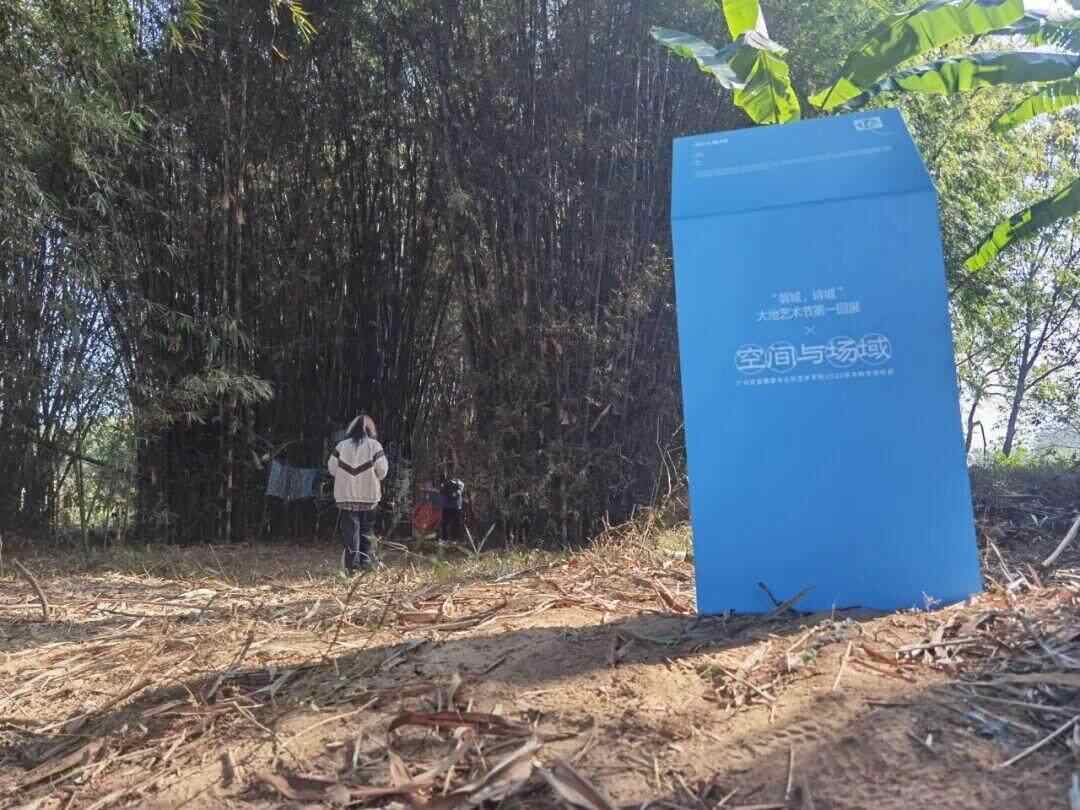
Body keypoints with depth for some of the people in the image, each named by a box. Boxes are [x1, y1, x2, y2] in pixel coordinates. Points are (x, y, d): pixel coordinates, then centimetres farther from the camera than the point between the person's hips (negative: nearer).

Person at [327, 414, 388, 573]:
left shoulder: (342, 445, -1)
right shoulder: (374, 445, -5)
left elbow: (332, 468, 2)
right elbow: (382, 470, -7)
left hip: (346, 496, 0)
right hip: (369, 495, 0)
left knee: (350, 529, 3)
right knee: (366, 530, 13)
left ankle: (352, 564, -2)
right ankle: (365, 562, 15)